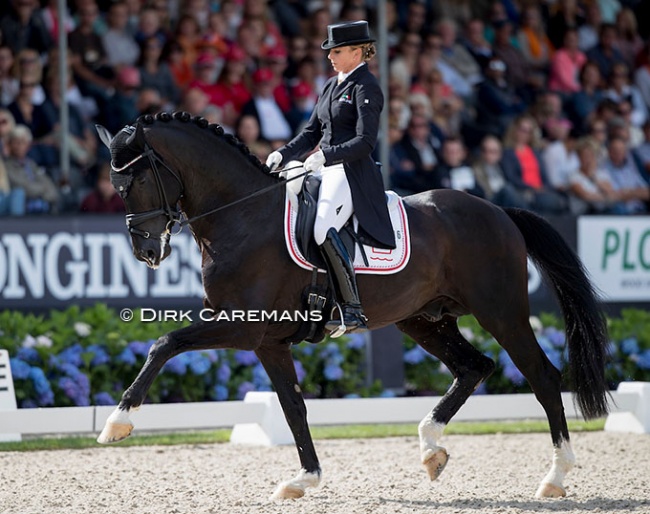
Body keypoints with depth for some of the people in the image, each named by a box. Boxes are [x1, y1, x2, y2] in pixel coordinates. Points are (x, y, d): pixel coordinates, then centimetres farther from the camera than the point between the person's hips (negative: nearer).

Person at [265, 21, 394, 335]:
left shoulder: (366, 87, -8)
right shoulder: (331, 86, 18)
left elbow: (365, 141, -17)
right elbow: (312, 132, 21)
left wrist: (325, 155, -26)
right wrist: (282, 155, 6)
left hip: (352, 174, -10)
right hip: (325, 170, 10)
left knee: (323, 230, -30)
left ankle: (353, 312, -28)